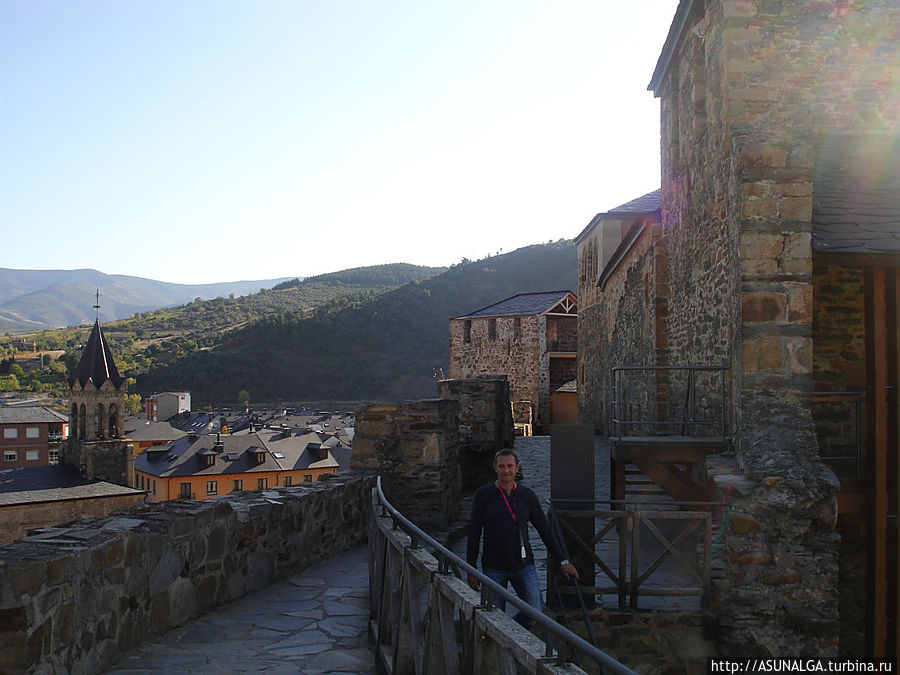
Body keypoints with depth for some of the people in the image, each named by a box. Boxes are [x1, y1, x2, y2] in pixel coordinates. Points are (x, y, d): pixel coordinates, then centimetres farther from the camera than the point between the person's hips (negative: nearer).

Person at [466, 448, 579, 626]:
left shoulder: (527, 496, 2)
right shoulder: (483, 495, -4)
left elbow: (544, 529, 9)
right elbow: (474, 534, -2)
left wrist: (563, 561, 6)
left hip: (523, 565, 2)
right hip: (494, 568, -2)